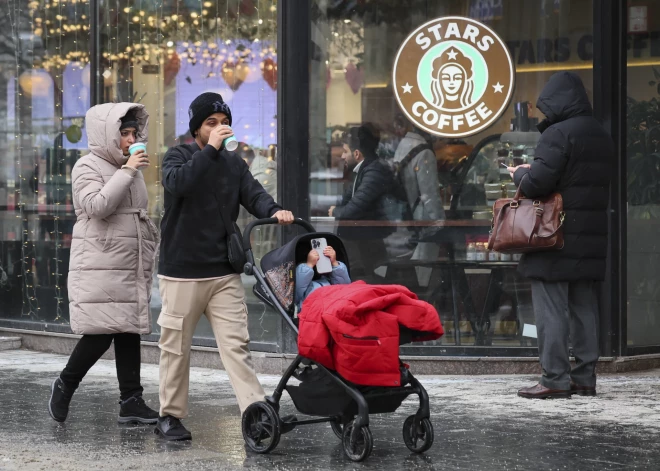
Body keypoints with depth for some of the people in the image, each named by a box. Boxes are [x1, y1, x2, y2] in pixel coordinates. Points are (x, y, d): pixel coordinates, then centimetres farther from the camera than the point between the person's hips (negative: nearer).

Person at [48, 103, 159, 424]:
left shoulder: (131, 168, 17)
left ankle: (131, 401, 6)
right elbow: (97, 206, -22)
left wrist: (149, 251, 23)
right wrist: (127, 171, -21)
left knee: (129, 332, 5)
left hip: (131, 269, 8)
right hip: (99, 268, -8)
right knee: (101, 333, -11)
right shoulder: (88, 167, -5)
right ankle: (65, 385, 9)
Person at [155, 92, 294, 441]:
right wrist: (210, 149, -24)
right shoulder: (178, 156, 0)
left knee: (236, 344, -5)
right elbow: (177, 183, -22)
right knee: (176, 346, 6)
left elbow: (253, 194, -2)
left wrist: (274, 211, -23)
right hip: (181, 273, -3)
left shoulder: (234, 164, 13)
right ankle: (170, 415, 18)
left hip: (224, 274, 3)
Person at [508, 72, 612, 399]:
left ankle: (555, 379, -7)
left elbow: (537, 183, -21)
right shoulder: (602, 137, 14)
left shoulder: (558, 133, -14)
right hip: (592, 239, 8)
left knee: (551, 310, -5)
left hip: (556, 242, -8)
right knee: (584, 308, 11)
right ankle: (584, 377, 14)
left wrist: (519, 174, 1)